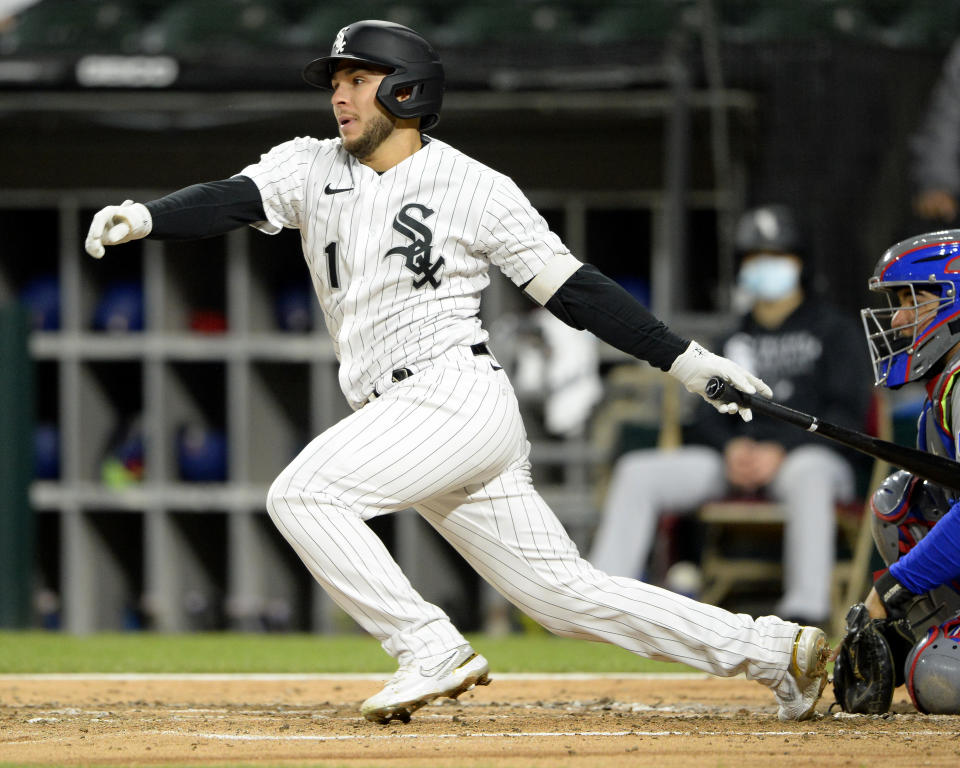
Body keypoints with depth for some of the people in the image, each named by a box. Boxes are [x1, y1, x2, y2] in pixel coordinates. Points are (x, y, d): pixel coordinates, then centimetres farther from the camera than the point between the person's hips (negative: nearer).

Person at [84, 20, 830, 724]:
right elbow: (231, 200, -5)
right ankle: (773, 649, 10)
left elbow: (573, 289, 2)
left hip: (458, 397, -6)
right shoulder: (314, 168, 12)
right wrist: (144, 218, -25)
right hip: (402, 417, 6)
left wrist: (687, 360, -3)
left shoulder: (476, 188, -1)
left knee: (302, 493, -21)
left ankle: (433, 651, -16)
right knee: (565, 594, 5)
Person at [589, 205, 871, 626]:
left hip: (810, 453, -5)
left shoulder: (834, 330, 9)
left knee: (808, 474, -43)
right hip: (734, 458, 5)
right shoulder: (736, 340, 25)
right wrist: (731, 447, -7)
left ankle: (805, 609, -54)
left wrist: (782, 451, -16)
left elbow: (847, 413, -2)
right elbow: (708, 415, 18)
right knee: (637, 472, -14)